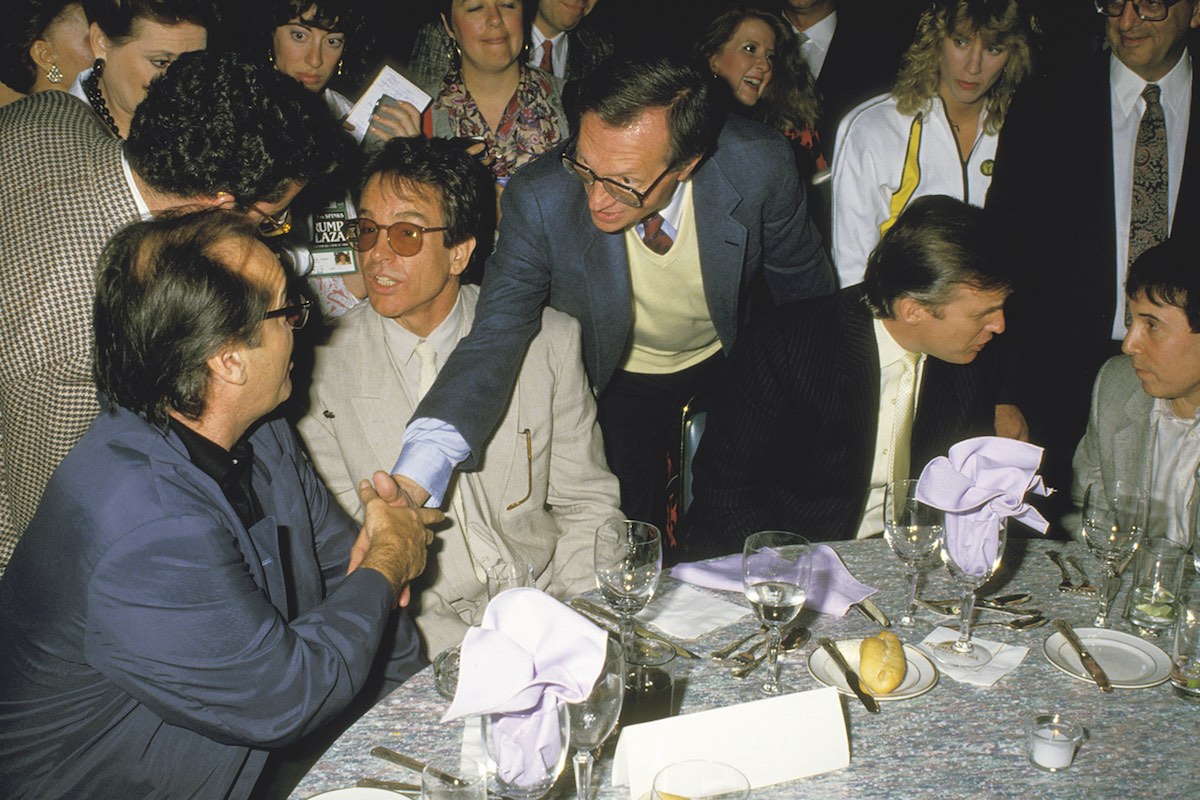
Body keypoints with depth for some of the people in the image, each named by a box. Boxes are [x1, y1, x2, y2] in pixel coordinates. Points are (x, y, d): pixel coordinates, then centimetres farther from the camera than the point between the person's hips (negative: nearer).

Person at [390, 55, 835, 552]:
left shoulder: (759, 166, -30)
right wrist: (412, 480, -51)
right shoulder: (539, 201, -33)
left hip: (726, 364, 1)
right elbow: (495, 338, -37)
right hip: (615, 384, -1)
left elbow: (805, 283, -11)